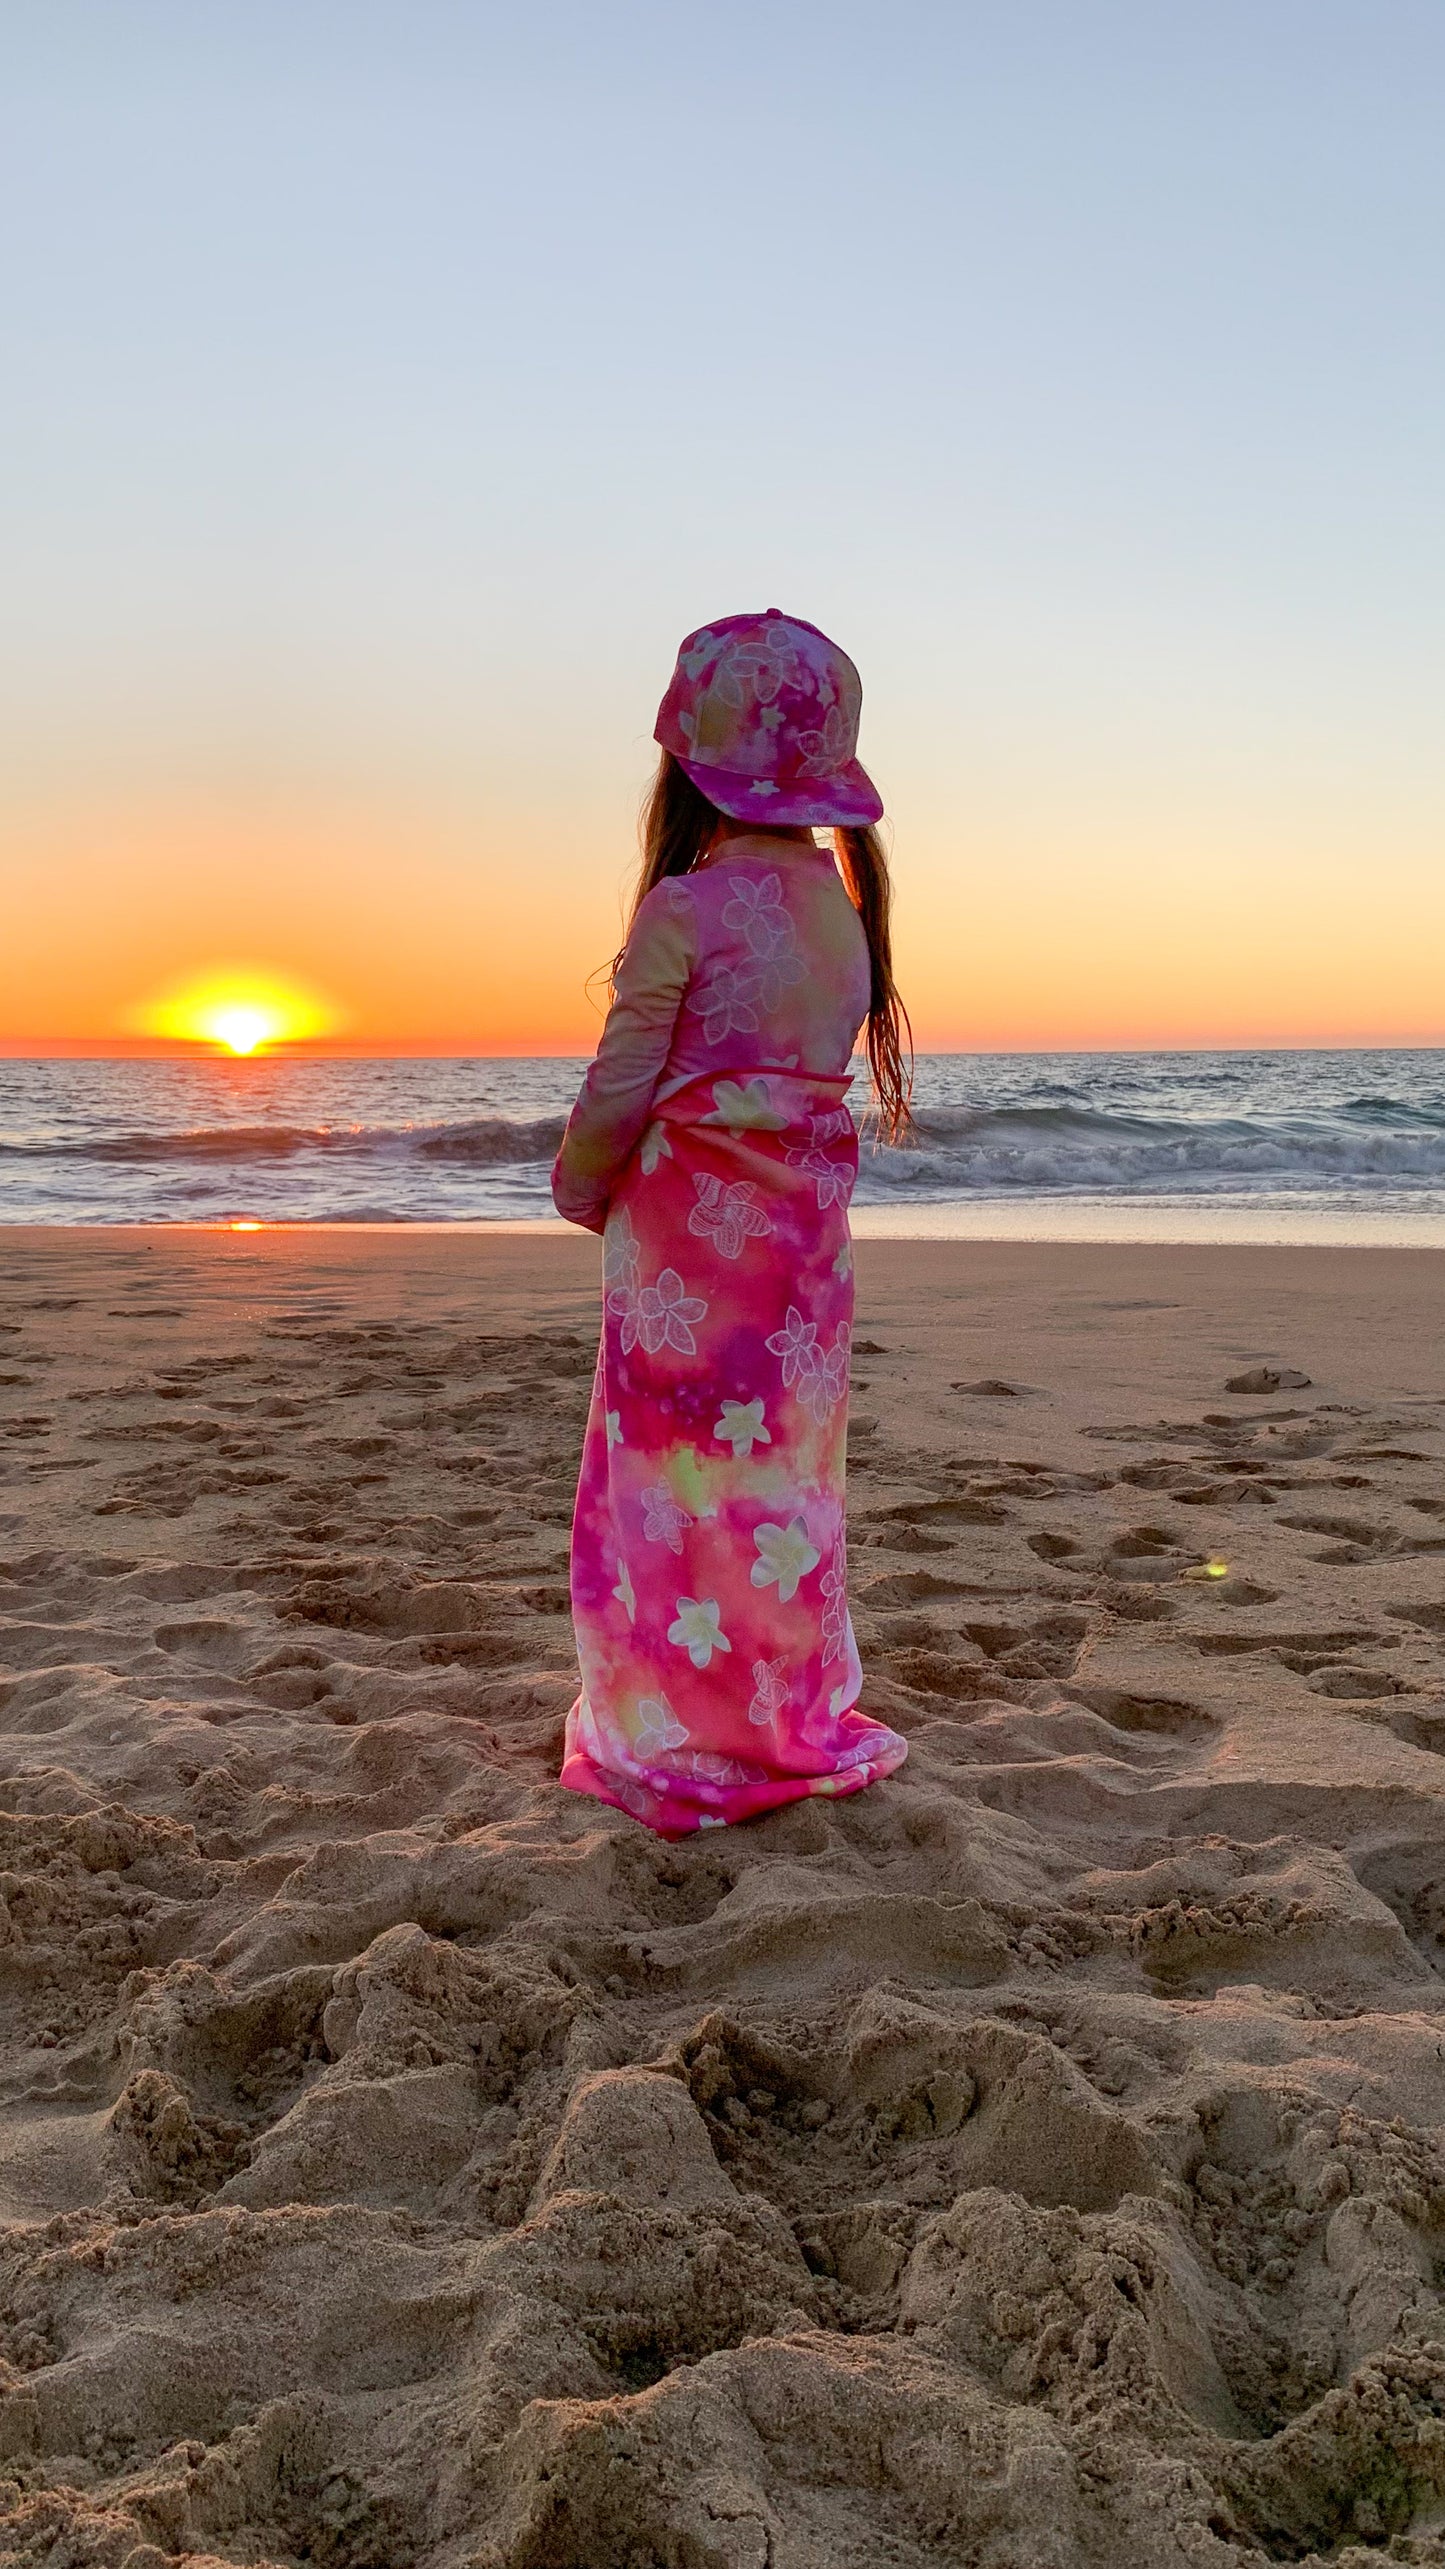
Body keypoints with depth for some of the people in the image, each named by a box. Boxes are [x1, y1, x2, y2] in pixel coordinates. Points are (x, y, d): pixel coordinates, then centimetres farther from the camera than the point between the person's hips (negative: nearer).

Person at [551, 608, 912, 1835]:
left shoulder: (683, 910, -14)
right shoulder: (843, 907, 7)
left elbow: (622, 1086, -12)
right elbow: (820, 1067, 10)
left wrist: (579, 1187, 5)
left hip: (688, 1219, -6)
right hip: (807, 1217, 7)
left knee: (680, 1468, 4)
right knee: (789, 1460, 15)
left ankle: (686, 1744, 14)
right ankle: (799, 1719, 26)